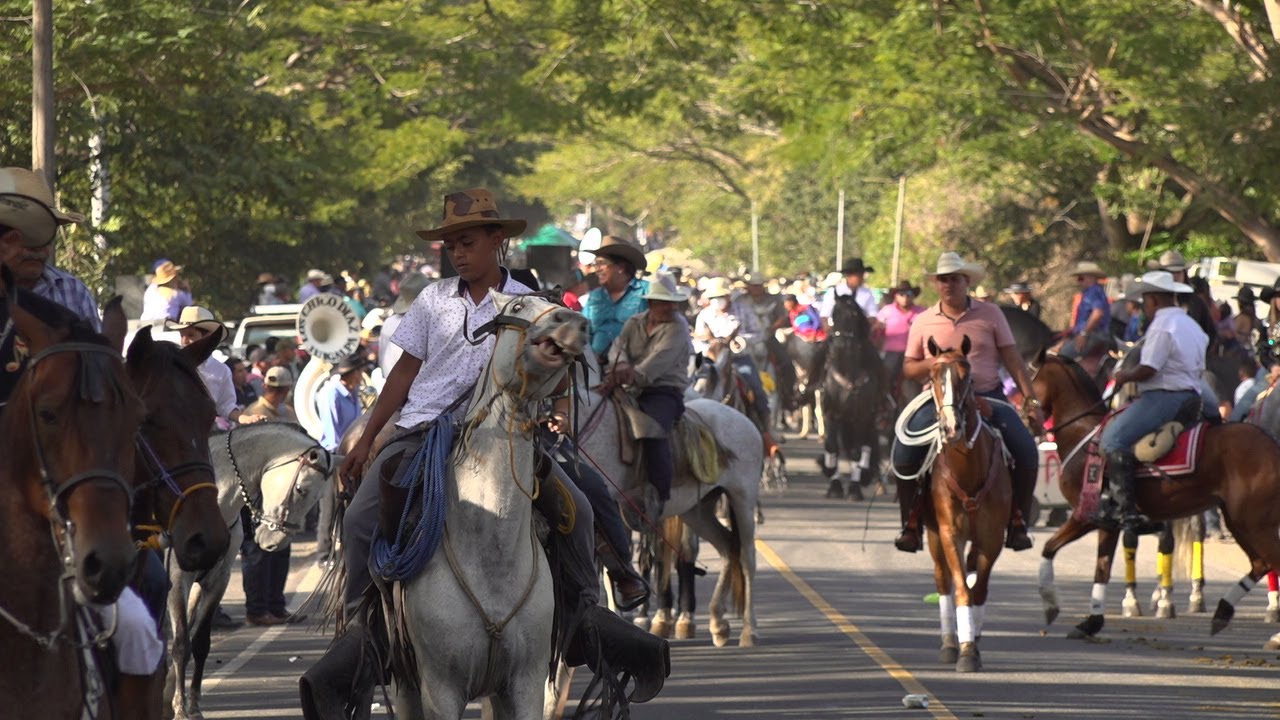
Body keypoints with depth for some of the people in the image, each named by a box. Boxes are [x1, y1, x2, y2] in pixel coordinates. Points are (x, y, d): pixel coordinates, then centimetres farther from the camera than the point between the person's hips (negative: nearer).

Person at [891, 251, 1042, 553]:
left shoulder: (990, 314, 6)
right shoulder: (923, 322, 9)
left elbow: (1013, 360, 5)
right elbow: (909, 367, 12)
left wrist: (1030, 398, -3)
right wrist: (931, 364, -10)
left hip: (987, 397, 0)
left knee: (1026, 451, -20)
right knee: (905, 452, -22)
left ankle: (1018, 522, -3)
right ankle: (911, 523, -6)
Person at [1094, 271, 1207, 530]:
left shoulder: (1161, 326, -12)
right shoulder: (1193, 327, 20)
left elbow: (1147, 370, -19)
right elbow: (1199, 370, 24)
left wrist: (1124, 376, 0)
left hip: (1164, 396, -11)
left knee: (1113, 438, -16)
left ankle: (1124, 508, -26)